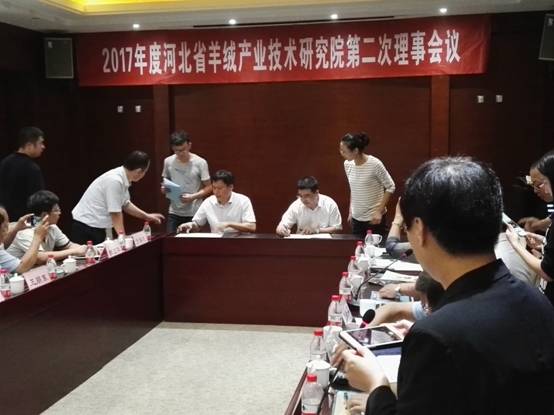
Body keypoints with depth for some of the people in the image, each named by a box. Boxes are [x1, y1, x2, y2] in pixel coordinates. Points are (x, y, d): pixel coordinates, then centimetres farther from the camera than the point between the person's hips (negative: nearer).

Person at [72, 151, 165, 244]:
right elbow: (115, 213, -21)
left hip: (99, 227, 9)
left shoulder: (123, 179, 1)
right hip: (87, 227, -9)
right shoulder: (115, 181, -25)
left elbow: (125, 204, 15)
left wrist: (147, 216, 18)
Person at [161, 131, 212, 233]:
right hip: (174, 213, 3)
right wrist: (164, 188, -6)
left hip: (194, 213, -3)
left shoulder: (200, 162, -9)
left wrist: (193, 197, -18)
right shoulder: (168, 161, 1)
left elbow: (208, 187, -4)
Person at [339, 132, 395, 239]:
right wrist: (350, 211, 11)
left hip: (373, 218, -5)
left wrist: (379, 211, -15)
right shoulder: (348, 164, -1)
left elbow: (390, 187, -11)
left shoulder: (375, 164, -19)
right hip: (356, 218, 5)